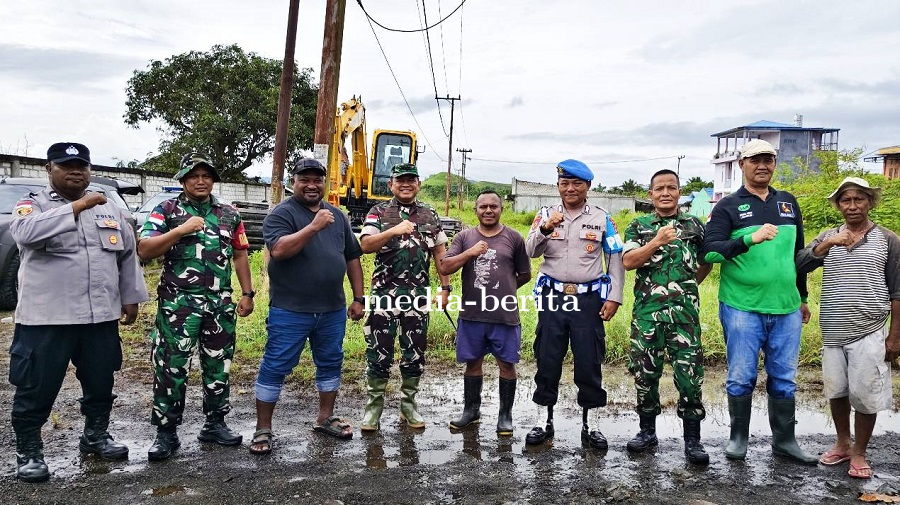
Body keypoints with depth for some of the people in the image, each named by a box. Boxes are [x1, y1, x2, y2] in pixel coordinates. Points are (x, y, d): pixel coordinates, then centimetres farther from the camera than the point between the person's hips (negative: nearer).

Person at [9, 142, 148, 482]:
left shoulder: (109, 209, 11)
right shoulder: (32, 205, -2)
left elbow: (127, 255, 15)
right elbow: (26, 232, -26)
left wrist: (130, 298, 12)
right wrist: (78, 206, -27)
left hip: (101, 317, 4)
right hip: (46, 318, -4)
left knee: (100, 384, 16)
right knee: (36, 389, 4)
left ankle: (96, 436, 35)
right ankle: (28, 452, 21)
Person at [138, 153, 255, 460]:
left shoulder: (229, 215, 12)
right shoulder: (167, 210, 1)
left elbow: (240, 255, 16)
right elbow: (143, 251, -8)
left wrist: (247, 293, 9)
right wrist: (181, 230, -18)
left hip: (220, 304, 4)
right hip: (177, 303, -4)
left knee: (218, 366, 11)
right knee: (171, 368, -1)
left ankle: (215, 425, 24)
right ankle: (166, 433, 10)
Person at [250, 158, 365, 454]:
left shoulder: (337, 216, 12)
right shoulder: (281, 214, -6)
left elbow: (352, 258, 15)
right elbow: (278, 250, -23)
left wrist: (358, 299, 11)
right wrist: (313, 227, -28)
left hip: (333, 310, 6)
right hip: (290, 311, -5)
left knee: (330, 364, 15)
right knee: (275, 368, 2)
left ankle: (325, 418, 32)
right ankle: (263, 429, 14)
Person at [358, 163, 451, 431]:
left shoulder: (430, 215, 11)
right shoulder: (378, 212, 3)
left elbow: (440, 253, 12)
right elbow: (365, 245, -11)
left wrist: (445, 288, 5)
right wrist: (394, 231, -25)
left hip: (419, 294, 3)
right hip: (385, 292, -2)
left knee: (415, 351, 8)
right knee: (379, 351, 1)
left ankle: (408, 404, 22)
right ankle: (374, 405, 13)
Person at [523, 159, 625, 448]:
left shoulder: (602, 218, 4)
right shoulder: (546, 215, 5)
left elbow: (616, 260, 6)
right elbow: (530, 252, -5)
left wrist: (614, 297, -2)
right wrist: (546, 229, -23)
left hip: (589, 300, 0)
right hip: (553, 297, 1)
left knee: (589, 364, 5)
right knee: (547, 361, 7)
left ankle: (587, 424, 20)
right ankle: (546, 422, 21)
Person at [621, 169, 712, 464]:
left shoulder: (694, 225, 10)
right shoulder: (638, 227, 7)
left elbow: (706, 262, 21)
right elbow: (628, 262, -7)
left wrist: (689, 285, 13)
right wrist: (656, 242, -18)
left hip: (685, 313, 0)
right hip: (646, 312, 0)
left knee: (690, 375, -2)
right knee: (646, 373, 7)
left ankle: (692, 440, 10)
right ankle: (647, 431, 22)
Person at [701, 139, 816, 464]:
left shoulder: (788, 203, 14)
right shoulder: (728, 207, -1)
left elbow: (799, 252, 21)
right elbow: (709, 251, -12)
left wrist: (803, 298, 23)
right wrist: (751, 238, -25)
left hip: (786, 308, 4)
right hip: (742, 308, -4)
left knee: (784, 378, 11)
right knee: (741, 377, 4)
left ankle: (784, 441, 24)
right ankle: (738, 438, 20)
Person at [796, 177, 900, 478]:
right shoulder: (827, 238, 6)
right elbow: (799, 266, -7)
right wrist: (827, 244, -21)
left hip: (869, 333, -3)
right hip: (833, 333, 3)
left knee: (865, 396, 2)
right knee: (836, 391, 12)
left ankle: (859, 453, 20)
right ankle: (842, 444, 31)